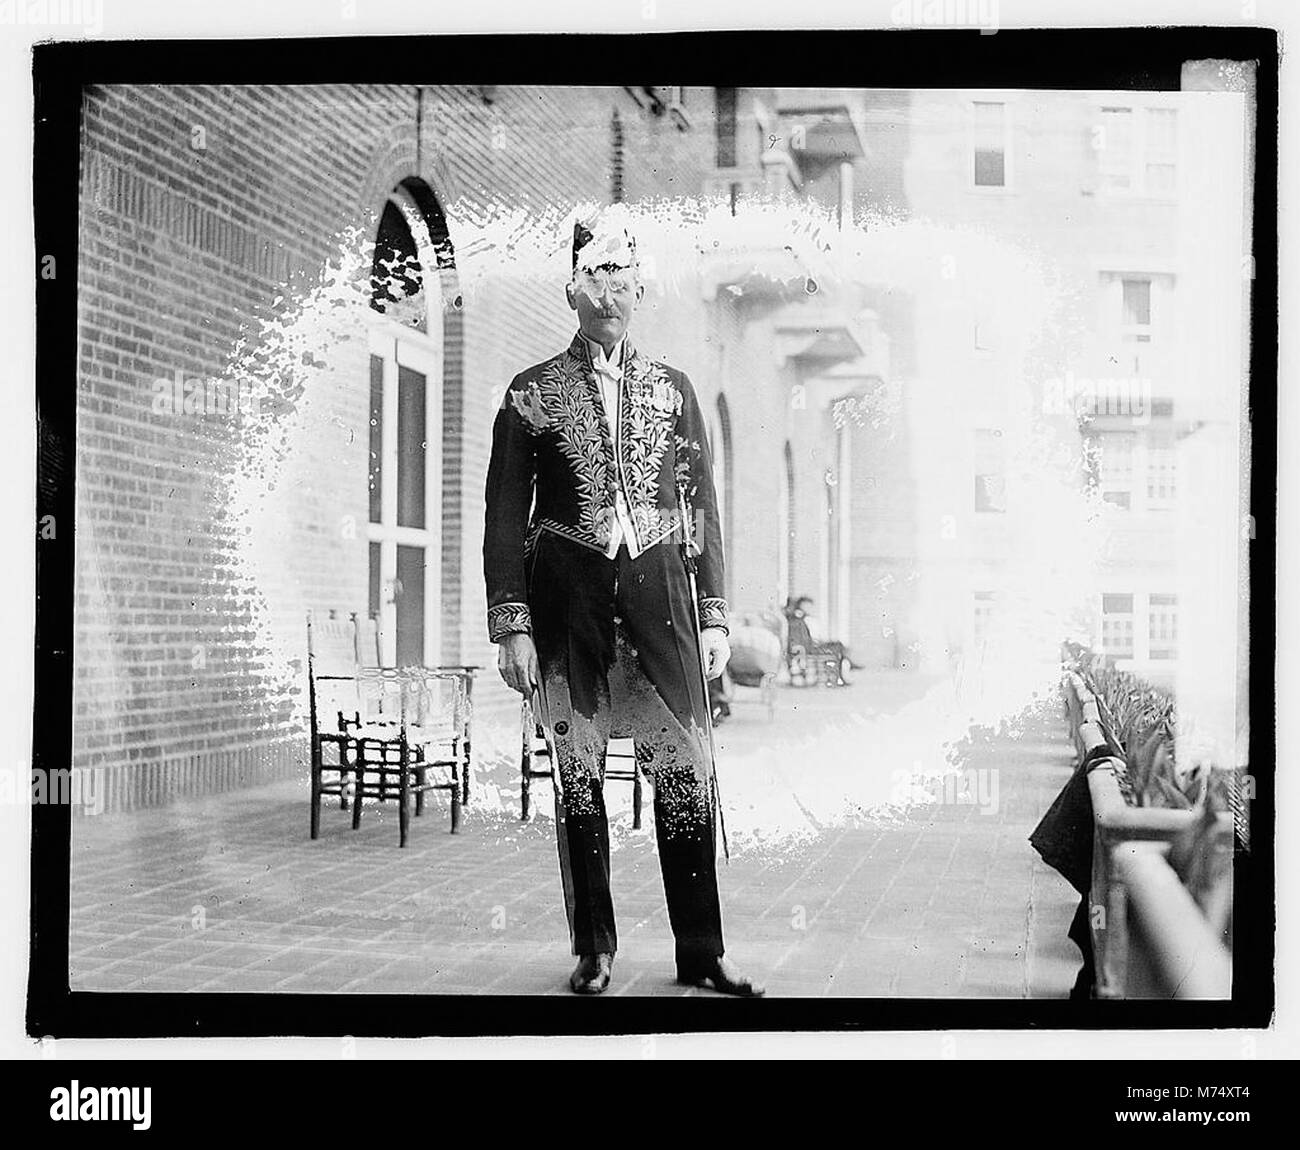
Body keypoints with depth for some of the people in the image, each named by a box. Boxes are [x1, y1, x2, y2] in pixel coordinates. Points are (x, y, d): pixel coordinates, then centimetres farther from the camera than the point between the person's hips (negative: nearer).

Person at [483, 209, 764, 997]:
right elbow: (505, 517, 2)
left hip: (657, 588, 2)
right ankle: (595, 952, 14)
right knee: (579, 775, 3)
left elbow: (704, 507, 12)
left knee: (688, 770, -2)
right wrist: (512, 625, -5)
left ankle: (702, 952, 7)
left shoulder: (673, 390, 11)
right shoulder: (533, 393, 4)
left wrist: (715, 614, 6)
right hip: (569, 595, -1)